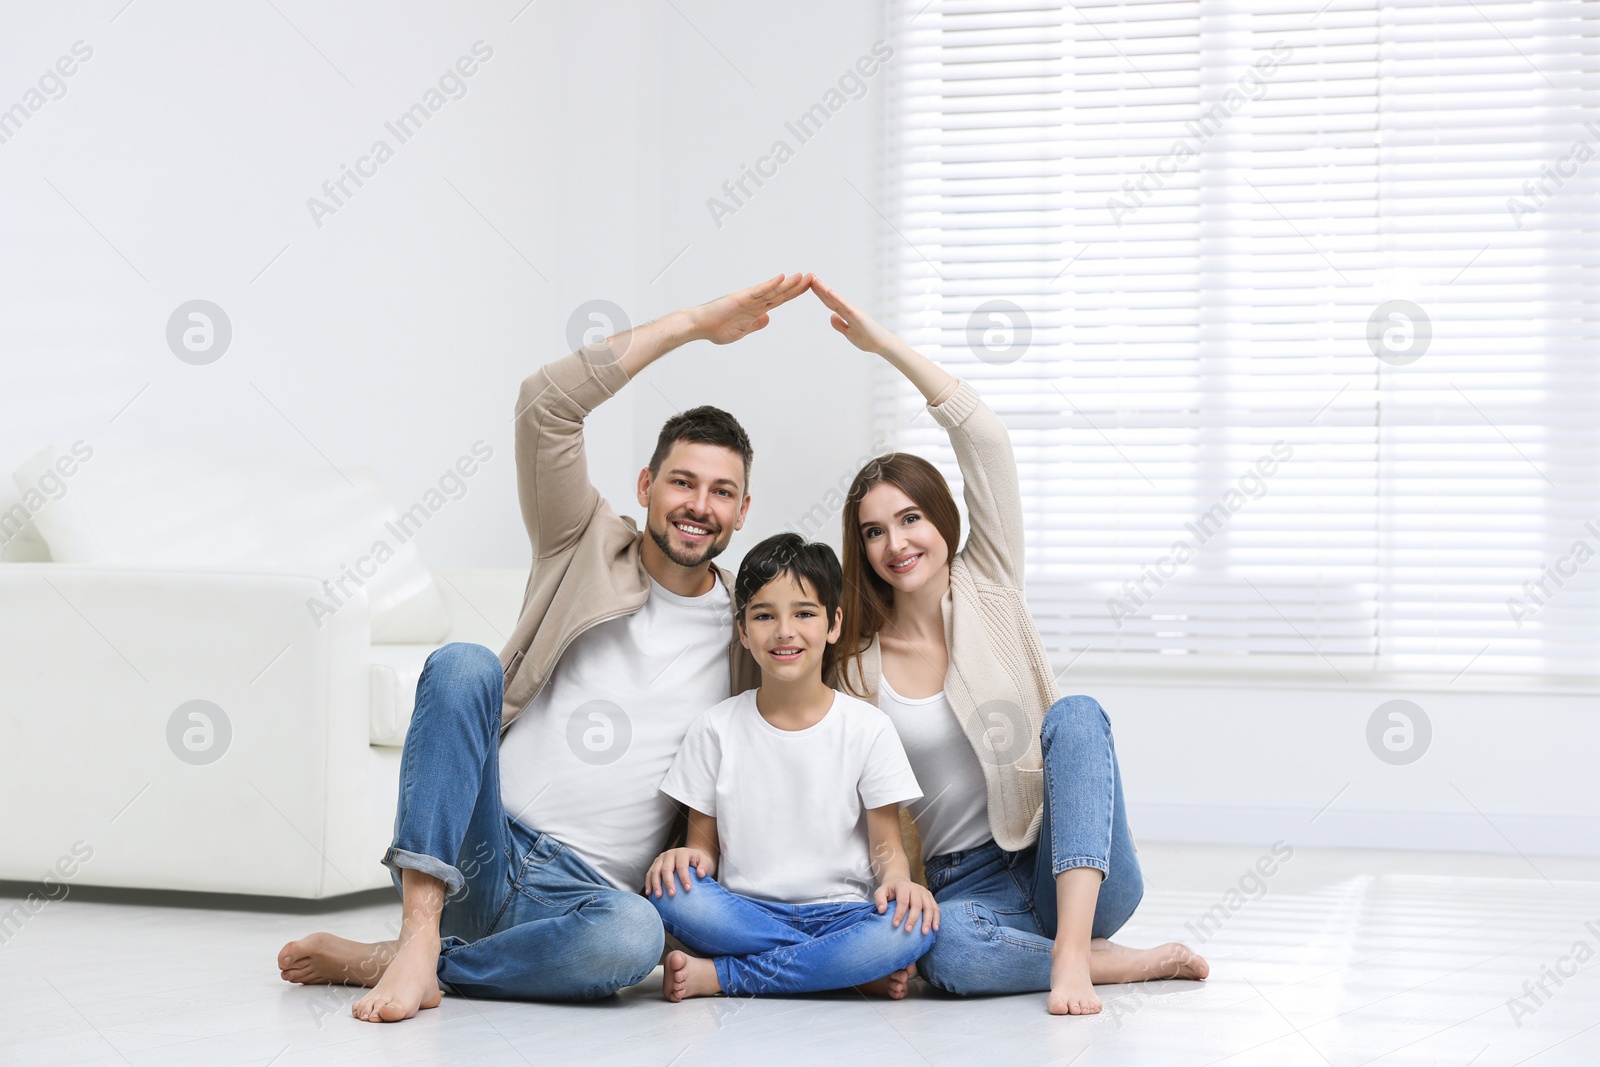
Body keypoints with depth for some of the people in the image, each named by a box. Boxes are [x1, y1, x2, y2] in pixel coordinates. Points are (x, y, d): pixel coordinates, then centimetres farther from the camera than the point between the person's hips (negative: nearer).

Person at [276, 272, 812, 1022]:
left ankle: (386, 962, -21)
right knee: (463, 664, -27)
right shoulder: (588, 551, 8)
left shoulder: (745, 631, 12)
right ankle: (420, 930, -30)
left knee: (633, 935, -37)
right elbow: (547, 403, -6)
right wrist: (695, 323, -5)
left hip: (578, 891, 1)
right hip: (477, 851, 0)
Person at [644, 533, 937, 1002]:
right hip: (744, 914, 1)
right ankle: (860, 970, -21)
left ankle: (718, 976, -22)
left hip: (838, 914, 0)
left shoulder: (867, 728, 2)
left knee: (914, 926, -32)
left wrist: (898, 879, -20)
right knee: (669, 891, -30)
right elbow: (705, 845, 7)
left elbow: (886, 845, 3)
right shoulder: (716, 730, 5)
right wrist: (688, 858, -18)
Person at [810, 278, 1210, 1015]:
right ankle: (1137, 963, -20)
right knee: (950, 953, -37)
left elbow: (987, 442, -8)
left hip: (1075, 870, 1)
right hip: (963, 886, 0)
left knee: (1076, 714, -30)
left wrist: (886, 344, -12)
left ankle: (1073, 948, -39)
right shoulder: (853, 662, 6)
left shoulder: (988, 588, 4)